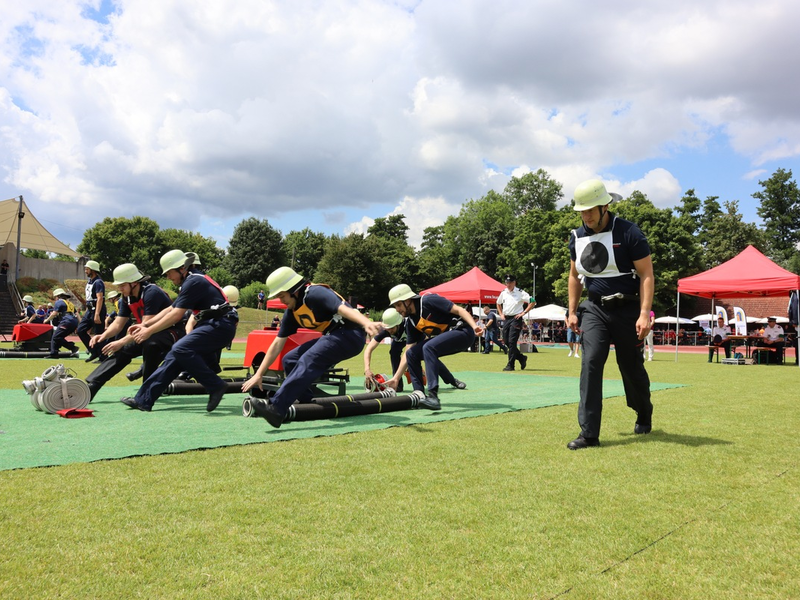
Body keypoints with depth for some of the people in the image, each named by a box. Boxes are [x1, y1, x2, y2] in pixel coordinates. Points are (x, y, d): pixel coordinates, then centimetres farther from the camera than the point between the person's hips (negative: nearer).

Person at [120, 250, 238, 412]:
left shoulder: (193, 282, -9)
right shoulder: (191, 282, 22)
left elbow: (176, 316, -12)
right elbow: (170, 310, 23)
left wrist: (148, 331, -6)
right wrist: (144, 325, 14)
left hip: (220, 326, -10)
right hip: (212, 326, 10)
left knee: (180, 349, -24)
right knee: (175, 356, 5)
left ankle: (216, 386, -18)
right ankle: (143, 399, 8)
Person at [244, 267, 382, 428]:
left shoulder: (314, 293, -15)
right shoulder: (292, 312, 11)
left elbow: (343, 309, -31)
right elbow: (277, 344, 14)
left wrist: (366, 323, -50)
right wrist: (258, 374, 10)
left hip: (350, 335, -10)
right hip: (333, 337, 10)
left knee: (307, 361, -26)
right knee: (290, 360, 8)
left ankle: (275, 408, -34)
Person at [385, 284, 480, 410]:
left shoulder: (428, 301, -16)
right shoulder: (410, 322, 7)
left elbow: (459, 310, -18)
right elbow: (408, 353, 9)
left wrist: (474, 326, -33)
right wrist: (396, 378, 7)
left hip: (463, 332, -9)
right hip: (445, 338, 9)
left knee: (428, 347, -30)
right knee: (412, 354, 0)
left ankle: (433, 396, -33)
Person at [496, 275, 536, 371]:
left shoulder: (520, 293, -7)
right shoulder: (503, 293, 10)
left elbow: (532, 302, -10)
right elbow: (498, 303, 28)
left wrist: (523, 312, -12)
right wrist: (501, 314, 15)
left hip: (516, 319, -6)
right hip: (506, 319, 6)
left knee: (512, 341, -11)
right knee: (506, 341, 6)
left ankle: (510, 365, -6)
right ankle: (521, 358, 23)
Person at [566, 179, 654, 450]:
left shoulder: (629, 232, -12)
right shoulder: (578, 237, 4)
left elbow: (646, 275, -12)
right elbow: (575, 276, 15)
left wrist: (644, 314, -21)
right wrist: (572, 312, 9)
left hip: (627, 310, -3)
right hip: (594, 309, 4)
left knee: (631, 367, 8)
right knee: (590, 363, -11)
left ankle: (644, 415, 38)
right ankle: (589, 433, -11)